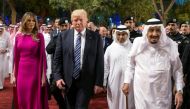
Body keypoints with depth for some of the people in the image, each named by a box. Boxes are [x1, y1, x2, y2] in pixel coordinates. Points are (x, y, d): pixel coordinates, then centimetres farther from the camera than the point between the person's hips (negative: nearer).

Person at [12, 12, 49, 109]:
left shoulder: (39, 36, -3)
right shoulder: (18, 36, 5)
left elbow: (43, 56, -4)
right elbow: (16, 57, 7)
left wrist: (43, 75, -7)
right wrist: (14, 75, 5)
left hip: (35, 71, -3)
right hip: (21, 72, 3)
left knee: (35, 100, 4)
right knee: (22, 101, 10)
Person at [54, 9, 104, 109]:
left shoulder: (95, 37, -2)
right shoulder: (64, 36, 2)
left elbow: (99, 61, -3)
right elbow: (57, 58, 4)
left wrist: (98, 82, -6)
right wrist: (58, 77, -6)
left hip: (86, 81, -2)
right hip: (68, 81, 2)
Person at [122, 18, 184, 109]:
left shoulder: (170, 46, -7)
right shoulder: (138, 44, -6)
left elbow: (177, 70, 2)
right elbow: (131, 65, 7)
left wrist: (179, 91, -1)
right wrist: (127, 82, 5)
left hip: (162, 94, 0)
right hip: (142, 92, 0)